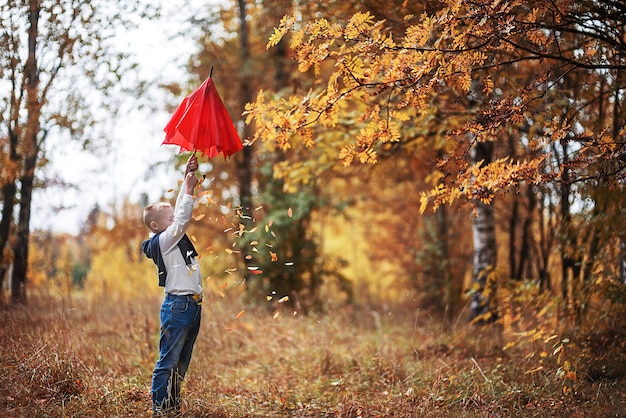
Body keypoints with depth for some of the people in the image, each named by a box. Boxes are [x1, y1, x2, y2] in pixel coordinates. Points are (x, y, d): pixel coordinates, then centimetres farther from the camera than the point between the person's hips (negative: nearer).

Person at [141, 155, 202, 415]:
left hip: (192, 305, 9)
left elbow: (181, 213, 16)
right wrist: (189, 189, -15)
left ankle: (174, 405, 21)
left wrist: (188, 176, 9)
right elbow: (183, 219, -20)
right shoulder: (162, 241, -10)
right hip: (177, 305, -9)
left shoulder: (176, 238, 14)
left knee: (182, 361, 13)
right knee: (169, 361, -5)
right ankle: (160, 408, -1)